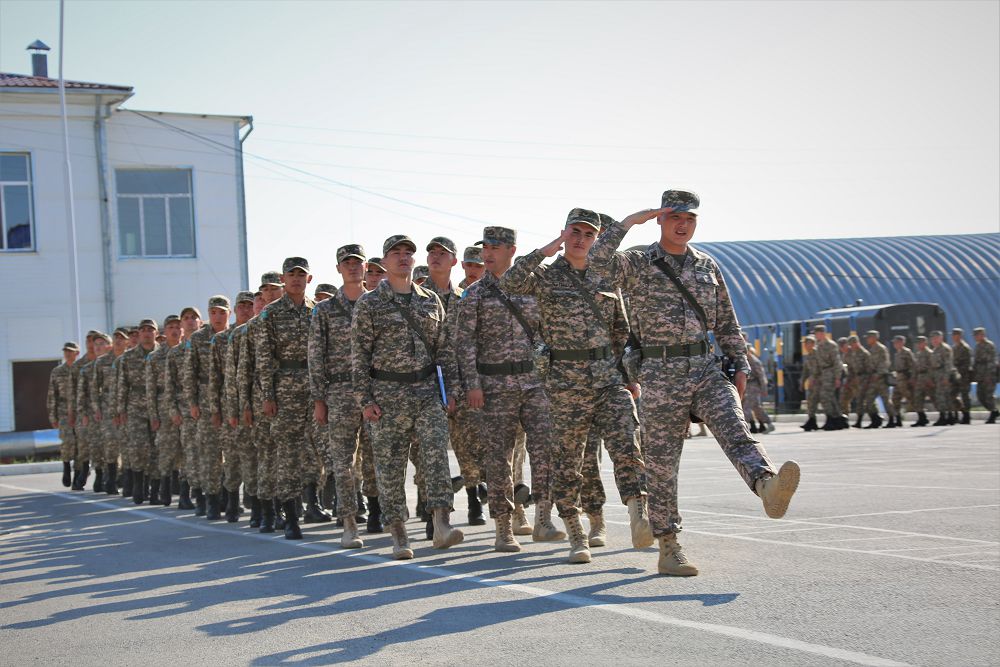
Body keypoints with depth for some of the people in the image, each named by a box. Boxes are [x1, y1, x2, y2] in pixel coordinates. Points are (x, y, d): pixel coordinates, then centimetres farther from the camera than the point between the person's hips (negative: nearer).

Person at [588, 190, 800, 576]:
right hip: (662, 375, -3)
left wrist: (740, 367, 9)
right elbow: (598, 260, -17)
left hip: (707, 370, 3)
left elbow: (726, 322, 18)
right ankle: (669, 550, 8)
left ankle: (769, 488, -49)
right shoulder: (637, 265, 3)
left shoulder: (707, 266, 15)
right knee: (662, 464, 1)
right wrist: (630, 222, -13)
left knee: (735, 431, -23)